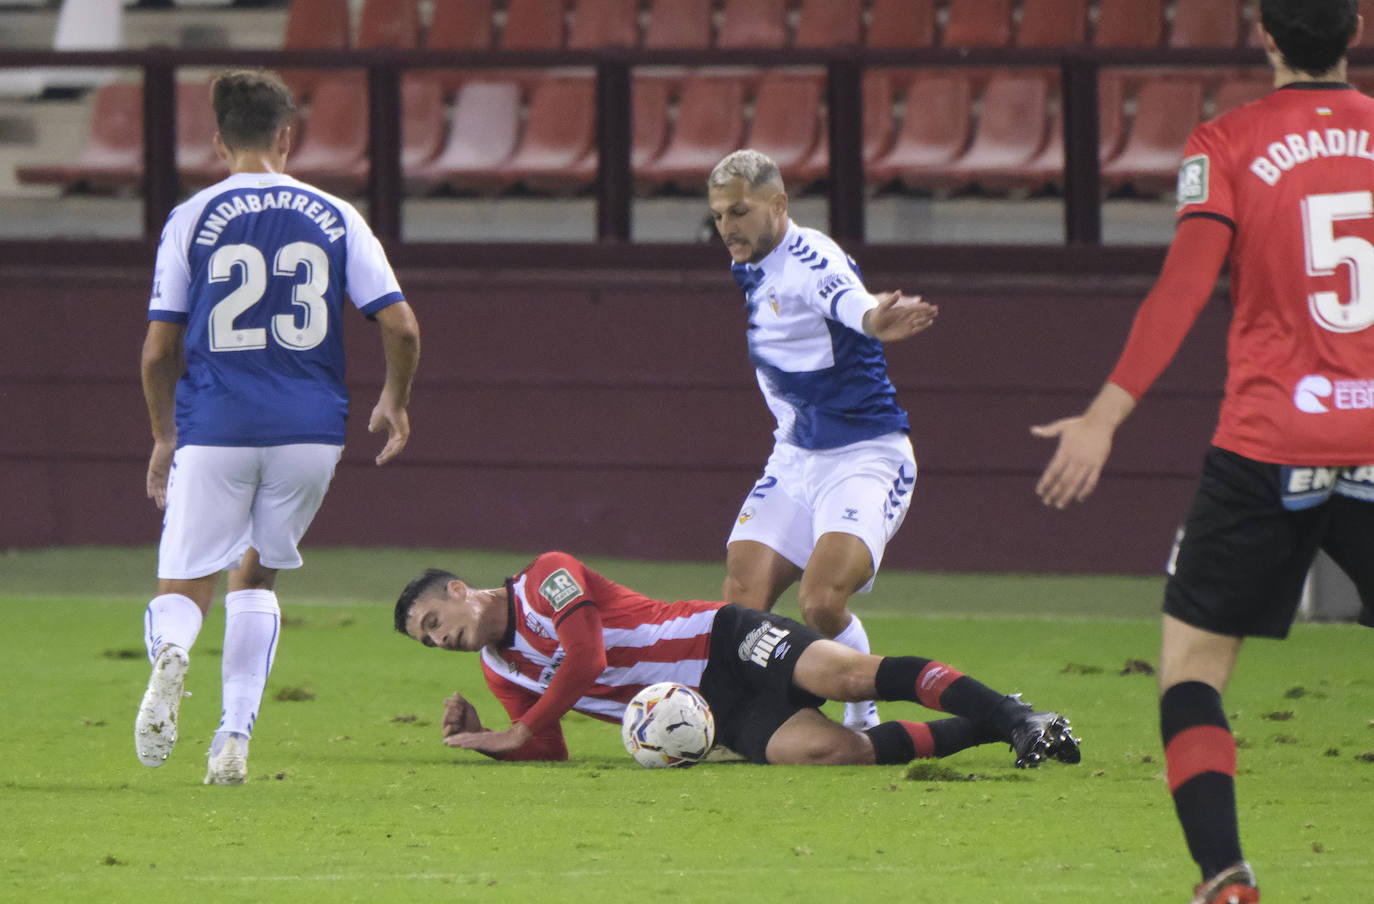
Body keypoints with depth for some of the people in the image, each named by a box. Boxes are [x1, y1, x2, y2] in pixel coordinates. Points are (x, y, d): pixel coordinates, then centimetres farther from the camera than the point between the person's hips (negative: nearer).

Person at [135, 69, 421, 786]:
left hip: (215, 430, -2)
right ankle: (235, 737, 7)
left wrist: (165, 438, 16)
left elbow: (159, 352, 2)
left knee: (182, 587, 6)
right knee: (254, 575, 21)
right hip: (312, 430, 2)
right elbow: (401, 327, 2)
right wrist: (395, 403, 20)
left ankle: (169, 652, -31)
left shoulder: (191, 220, 1)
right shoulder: (335, 217, 5)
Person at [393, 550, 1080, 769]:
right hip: (723, 720, 4)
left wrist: (519, 733, -12)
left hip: (727, 643, -4)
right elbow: (552, 753, 12)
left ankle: (1010, 714, -28)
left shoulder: (546, 577, -3)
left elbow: (586, 656, -16)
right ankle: (976, 732, -13)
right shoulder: (501, 672, 17)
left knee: (846, 672, -31)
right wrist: (480, 738, -6)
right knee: (822, 749, -25)